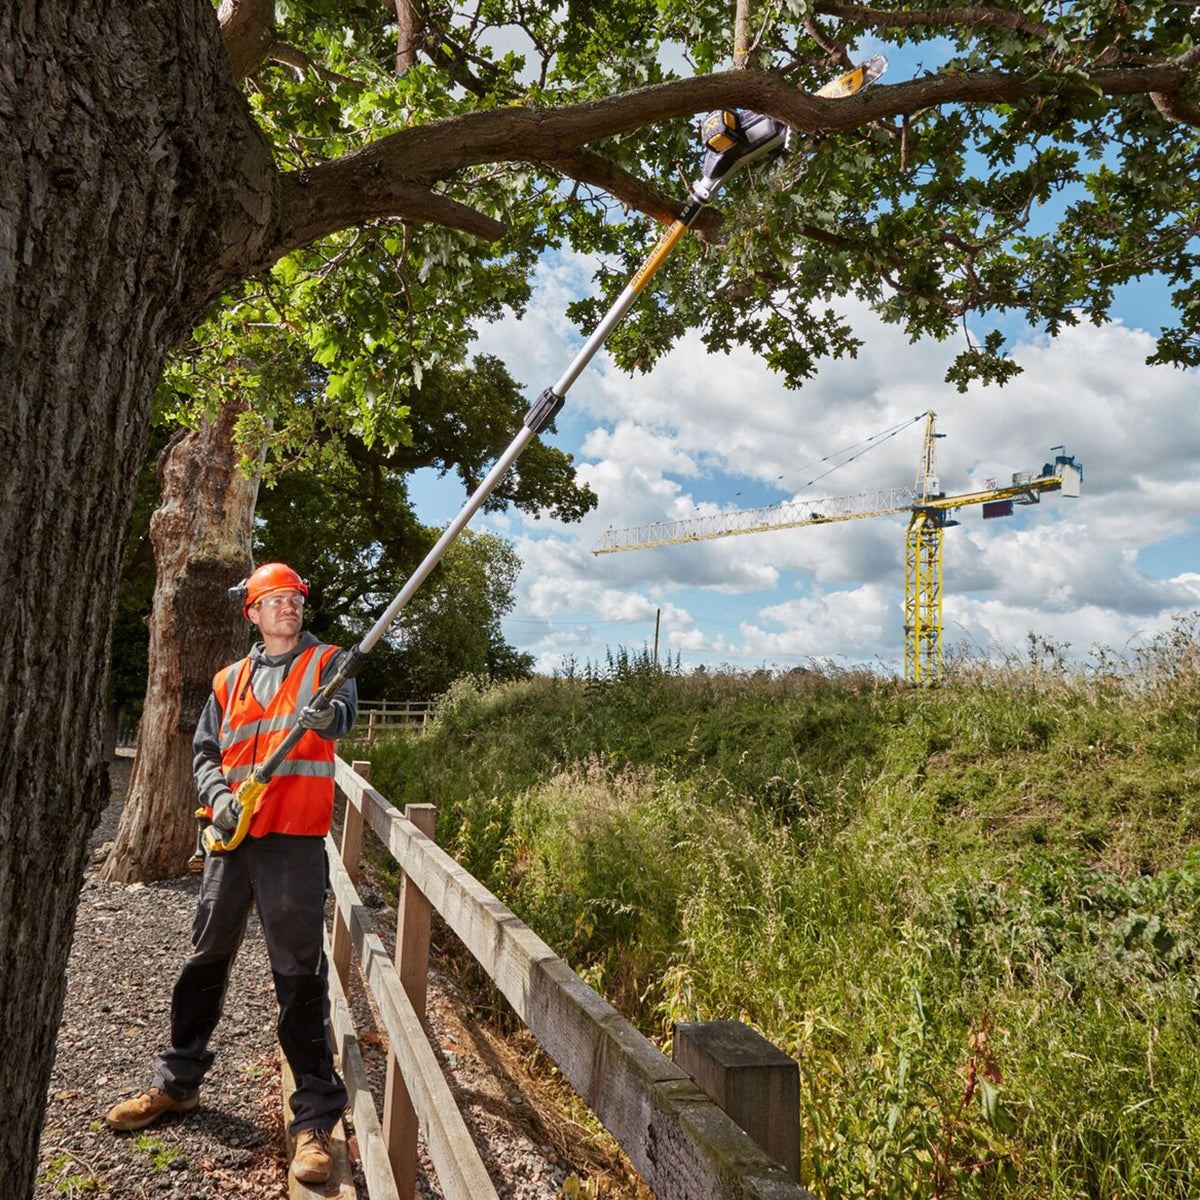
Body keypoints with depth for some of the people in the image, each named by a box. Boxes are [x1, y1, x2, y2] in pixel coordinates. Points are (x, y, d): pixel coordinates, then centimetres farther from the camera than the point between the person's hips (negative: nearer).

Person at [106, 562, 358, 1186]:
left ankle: (315, 1118, 4)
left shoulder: (326, 662, 4)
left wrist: (325, 718, -40)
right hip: (232, 835, 5)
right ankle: (176, 1083, 36)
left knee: (299, 975, -5)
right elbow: (206, 751, 15)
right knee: (205, 959, 17)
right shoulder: (230, 680, 16)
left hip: (295, 838, -5)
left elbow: (343, 713, -16)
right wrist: (218, 796, -5)